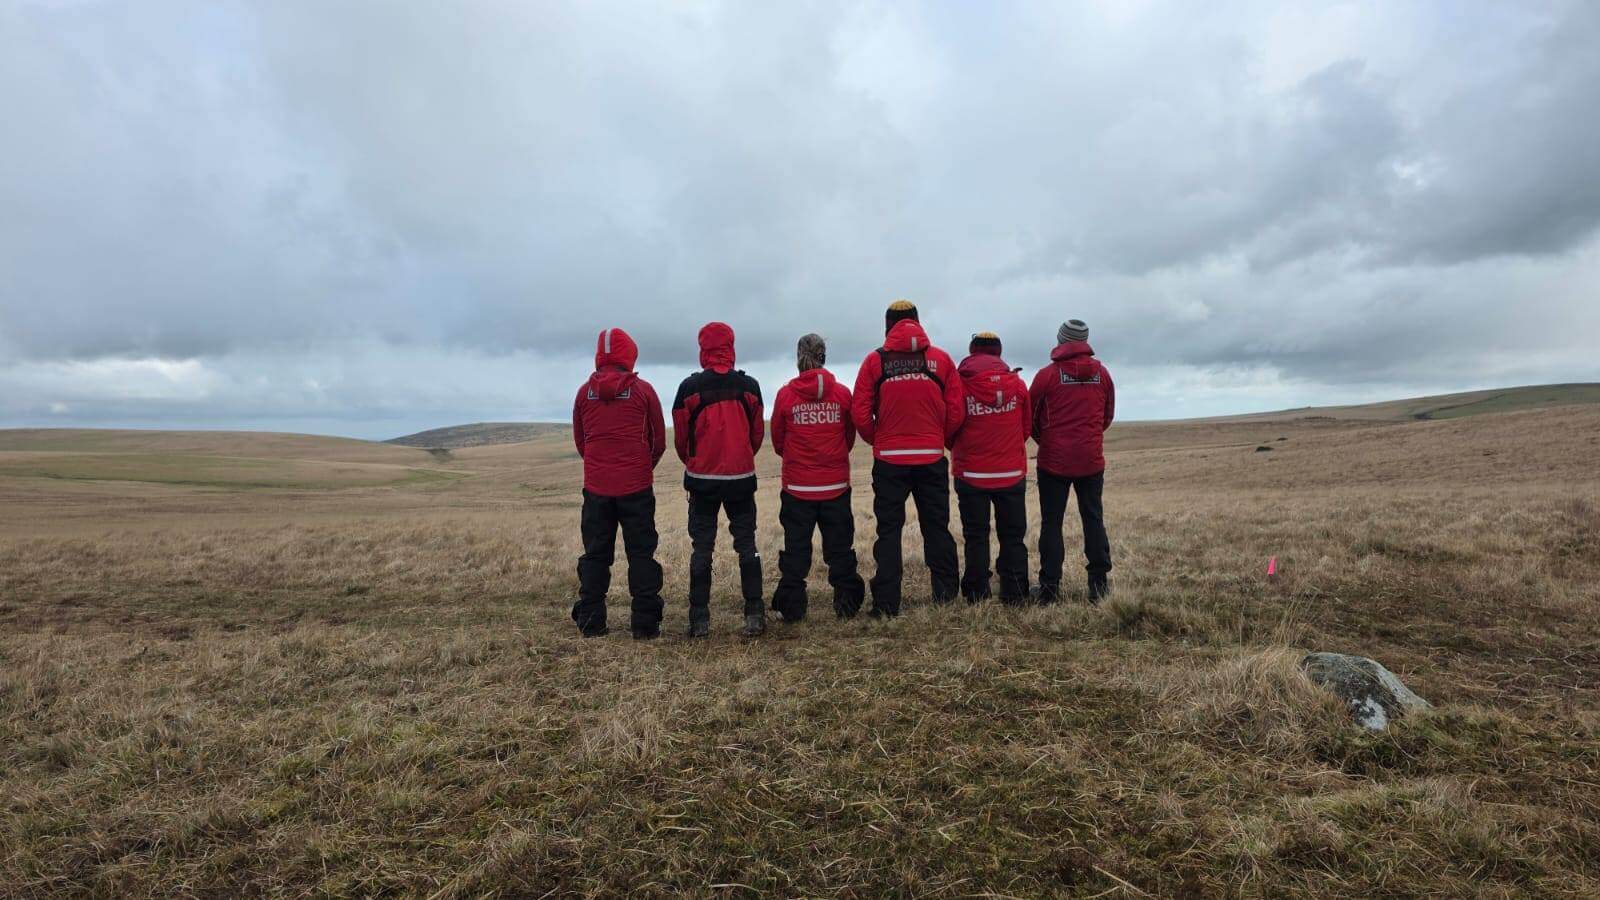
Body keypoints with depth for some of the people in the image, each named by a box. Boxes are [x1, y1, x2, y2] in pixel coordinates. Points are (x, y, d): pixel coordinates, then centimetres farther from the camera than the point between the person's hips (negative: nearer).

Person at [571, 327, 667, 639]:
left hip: (596, 487, 2)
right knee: (641, 554, 4)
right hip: (636, 486, -2)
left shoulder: (585, 392, 2)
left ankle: (591, 622, 14)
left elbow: (579, 441, 11)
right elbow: (659, 441, 3)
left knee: (595, 554, 11)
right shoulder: (643, 390, -4)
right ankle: (645, 624, 4)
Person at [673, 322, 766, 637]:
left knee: (701, 548, 7)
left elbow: (680, 436, -1)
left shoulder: (689, 387, -8)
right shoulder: (749, 386, -2)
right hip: (742, 478, 1)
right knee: (747, 545, 10)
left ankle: (699, 619, 9)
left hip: (701, 479, -1)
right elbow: (758, 434, 6)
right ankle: (754, 615, 9)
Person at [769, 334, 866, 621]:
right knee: (839, 546, 11)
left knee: (795, 547, 9)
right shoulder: (842, 393, -3)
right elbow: (850, 436, 8)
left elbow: (778, 440, 4)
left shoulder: (785, 394, -6)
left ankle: (791, 608, 13)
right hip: (836, 484, 1)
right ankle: (847, 604, 17)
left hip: (797, 486, -1)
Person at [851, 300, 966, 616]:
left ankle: (886, 603, 6)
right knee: (937, 527, 14)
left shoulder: (875, 360, -2)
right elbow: (956, 411, -1)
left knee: (889, 530, 6)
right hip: (932, 458, 1)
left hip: (889, 459, -1)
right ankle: (945, 594, 19)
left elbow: (859, 412, -5)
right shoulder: (940, 358, 2)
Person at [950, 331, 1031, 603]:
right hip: (1012, 473, 1)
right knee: (1013, 536, 11)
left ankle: (977, 598, 9)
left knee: (975, 537, 7)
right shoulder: (1017, 383, 0)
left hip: (971, 474, -1)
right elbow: (1027, 428, 7)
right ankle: (1015, 596, 13)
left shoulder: (958, 384, -7)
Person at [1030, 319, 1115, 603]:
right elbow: (1108, 416, 14)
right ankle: (1099, 584, 10)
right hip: (1092, 460, 3)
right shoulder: (1101, 373, 3)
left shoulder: (1047, 374, -7)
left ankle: (1050, 586, 2)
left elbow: (1031, 418, 1)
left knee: (1051, 523, 2)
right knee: (1093, 519, 11)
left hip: (1054, 461, -3)